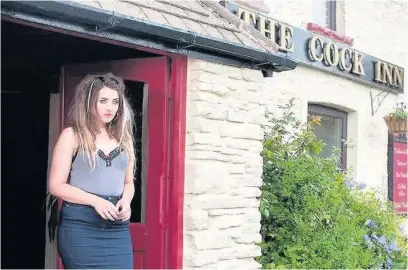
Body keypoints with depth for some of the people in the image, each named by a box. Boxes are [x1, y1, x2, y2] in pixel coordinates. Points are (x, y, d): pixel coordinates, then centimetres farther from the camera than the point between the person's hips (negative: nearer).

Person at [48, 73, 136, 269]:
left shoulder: (123, 137, 14)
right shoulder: (72, 135, 0)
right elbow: (56, 185, -4)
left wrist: (126, 201, -3)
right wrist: (95, 201, -16)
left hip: (117, 228, 4)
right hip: (80, 226, -4)